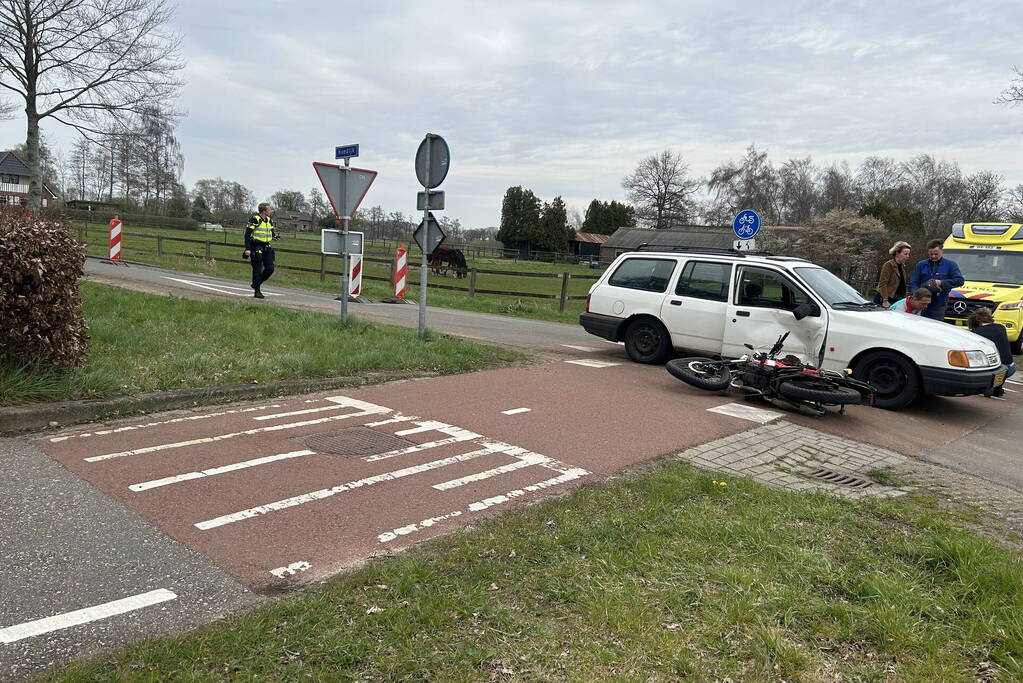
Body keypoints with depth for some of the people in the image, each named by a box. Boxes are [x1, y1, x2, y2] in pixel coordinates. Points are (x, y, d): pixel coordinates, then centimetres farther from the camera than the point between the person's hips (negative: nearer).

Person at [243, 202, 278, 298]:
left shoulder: (269, 220, 10)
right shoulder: (255, 219, -12)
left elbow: (272, 231, 26)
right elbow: (247, 234, -15)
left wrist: (274, 235, 3)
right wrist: (247, 249, -20)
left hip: (266, 247, 7)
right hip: (256, 248, -7)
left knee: (270, 269, 1)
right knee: (257, 270, -2)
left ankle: (255, 284, 20)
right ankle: (257, 291, 7)